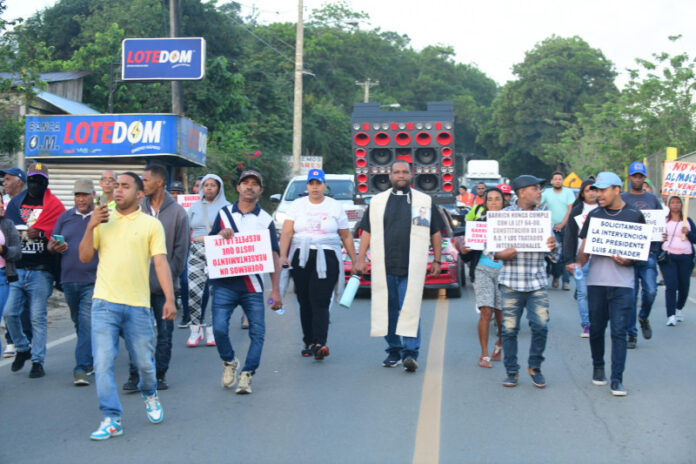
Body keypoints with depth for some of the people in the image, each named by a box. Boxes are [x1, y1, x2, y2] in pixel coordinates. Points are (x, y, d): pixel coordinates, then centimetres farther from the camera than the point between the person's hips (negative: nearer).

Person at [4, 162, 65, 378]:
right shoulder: (15, 202, 13)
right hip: (17, 269, 3)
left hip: (40, 271, -3)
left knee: (38, 317, -1)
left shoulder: (54, 205, 1)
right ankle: (22, 348, 23)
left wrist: (41, 234, -11)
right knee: (9, 312, -1)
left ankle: (38, 361, 8)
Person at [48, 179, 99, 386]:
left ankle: (81, 368, -11)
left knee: (87, 322, -12)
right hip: (69, 279, 5)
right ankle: (90, 360, 31)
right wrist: (55, 247, -10)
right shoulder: (65, 217, 11)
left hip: (94, 280, -5)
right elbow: (50, 244, 12)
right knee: (79, 323, 15)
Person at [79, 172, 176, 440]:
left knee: (144, 362, 8)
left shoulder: (151, 224, 4)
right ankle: (111, 419, 2)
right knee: (103, 363, -6)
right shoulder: (103, 221, 11)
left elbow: (161, 262, -2)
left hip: (138, 304, -1)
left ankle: (150, 396, 39)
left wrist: (170, 299, -11)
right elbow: (85, 258, 8)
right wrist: (90, 227, -6)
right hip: (104, 303, 1)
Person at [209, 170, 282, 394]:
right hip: (224, 284, 0)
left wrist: (275, 290, -5)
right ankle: (229, 362, 19)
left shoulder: (265, 220, 6)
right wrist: (221, 235, -6)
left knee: (257, 331, -3)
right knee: (219, 328, -8)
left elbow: (274, 256, 3)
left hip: (252, 286, 0)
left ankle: (246, 375, 8)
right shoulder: (224, 213, 11)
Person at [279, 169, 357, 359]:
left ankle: (320, 343, -24)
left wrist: (355, 261, 11)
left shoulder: (335, 207, 10)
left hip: (327, 259, -2)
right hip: (301, 258, 2)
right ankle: (309, 343, 13)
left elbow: (346, 236, 13)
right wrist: (283, 256, -15)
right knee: (305, 303, 4)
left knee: (320, 302, -14)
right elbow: (286, 232, -1)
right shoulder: (297, 205, 10)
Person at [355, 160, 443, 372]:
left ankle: (410, 352, -10)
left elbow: (435, 233, 13)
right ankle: (394, 351, 18)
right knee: (388, 310, 6)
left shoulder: (424, 201, 10)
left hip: (412, 268, -2)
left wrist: (437, 260, 9)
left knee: (410, 309, -10)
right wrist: (361, 259, 4)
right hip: (384, 267, 2)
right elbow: (367, 232, 11)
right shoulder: (377, 201, 12)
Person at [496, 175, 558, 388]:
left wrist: (553, 247, -10)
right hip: (511, 282, -2)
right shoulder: (504, 215, 3)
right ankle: (512, 371, 16)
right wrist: (501, 254, -16)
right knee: (510, 328, 0)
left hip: (537, 282, 2)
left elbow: (553, 256, 13)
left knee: (541, 325, -7)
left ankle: (535, 367, 14)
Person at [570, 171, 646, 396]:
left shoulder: (635, 216, 2)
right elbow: (585, 246, 8)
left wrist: (628, 261, -14)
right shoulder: (594, 215, 9)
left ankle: (617, 379, -2)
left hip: (622, 284, -2)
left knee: (619, 331, -5)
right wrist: (579, 263, -12)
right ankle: (598, 367, 31)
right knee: (596, 329, 10)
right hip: (596, 281, 3)